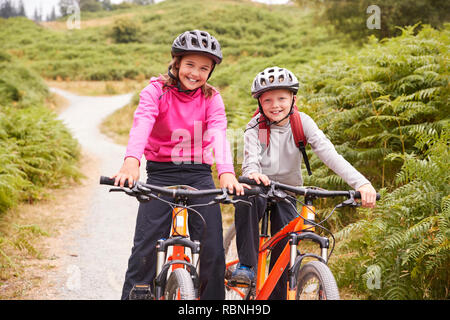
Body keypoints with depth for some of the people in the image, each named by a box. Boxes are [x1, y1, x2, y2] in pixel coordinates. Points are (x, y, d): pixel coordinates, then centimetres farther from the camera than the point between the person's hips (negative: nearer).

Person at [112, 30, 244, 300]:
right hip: (160, 174, -1)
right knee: (145, 249, -8)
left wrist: (227, 172, -35)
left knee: (213, 251, -5)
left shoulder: (211, 98, 1)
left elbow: (218, 134, -16)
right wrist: (131, 162, -43)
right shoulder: (156, 91, -4)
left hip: (199, 175, 1)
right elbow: (141, 125, -23)